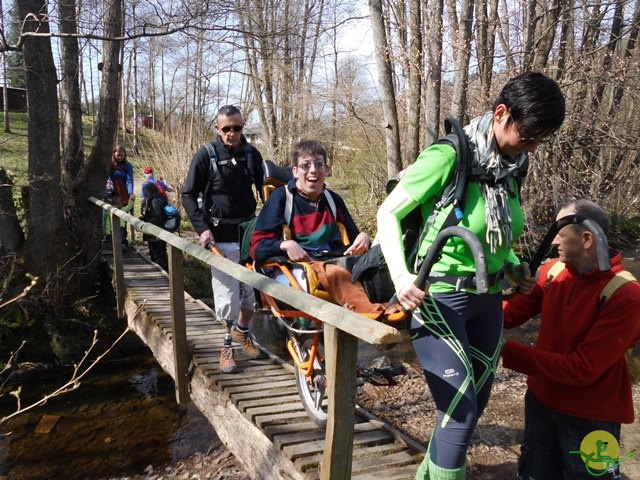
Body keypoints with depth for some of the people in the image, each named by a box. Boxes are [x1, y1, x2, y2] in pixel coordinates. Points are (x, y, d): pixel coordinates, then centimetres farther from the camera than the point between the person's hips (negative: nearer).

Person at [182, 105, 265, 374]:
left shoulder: (251, 154, 4)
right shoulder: (206, 156, -5)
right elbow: (189, 195, -1)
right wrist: (202, 228, -11)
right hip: (221, 236, -3)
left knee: (254, 291, 7)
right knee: (227, 296, -3)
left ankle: (242, 331, 33)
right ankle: (229, 343, 18)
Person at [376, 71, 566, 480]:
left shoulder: (511, 165, 2)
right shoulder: (449, 156, -19)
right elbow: (388, 213, -15)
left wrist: (514, 267, 6)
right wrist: (400, 276, -26)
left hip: (488, 299, 8)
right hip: (440, 298, -7)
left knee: (478, 400, 18)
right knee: (461, 408, -7)